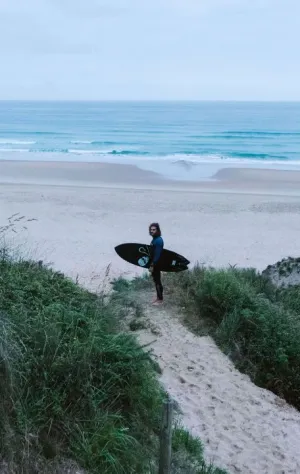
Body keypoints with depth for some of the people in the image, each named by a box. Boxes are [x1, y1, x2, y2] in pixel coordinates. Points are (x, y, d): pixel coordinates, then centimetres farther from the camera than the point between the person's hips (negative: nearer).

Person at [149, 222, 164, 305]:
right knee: (156, 280, 17)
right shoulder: (154, 239, 9)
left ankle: (160, 299, 9)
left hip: (156, 264, -10)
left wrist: (152, 265, -23)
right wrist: (151, 264, 15)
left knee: (158, 281, 0)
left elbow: (157, 254, -24)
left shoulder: (158, 240, -21)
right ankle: (158, 297, 29)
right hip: (153, 263, 10)